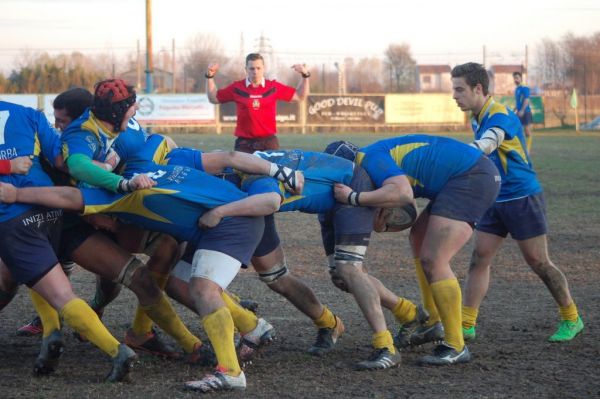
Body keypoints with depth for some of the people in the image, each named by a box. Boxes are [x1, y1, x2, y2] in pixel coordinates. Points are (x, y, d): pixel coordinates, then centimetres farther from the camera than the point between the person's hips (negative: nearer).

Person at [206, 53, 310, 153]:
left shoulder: (273, 87, 3)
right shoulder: (237, 88, 3)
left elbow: (300, 95, 9)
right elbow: (213, 98, 13)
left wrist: (305, 76, 0)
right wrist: (210, 77, 7)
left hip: (268, 142, 0)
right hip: (244, 142, 0)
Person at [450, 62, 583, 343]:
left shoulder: (501, 117, -21)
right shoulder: (477, 119, 8)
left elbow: (483, 147, -41)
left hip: (523, 198, -8)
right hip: (495, 201, 8)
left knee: (538, 262, 0)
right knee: (479, 259, -1)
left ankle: (571, 319, 16)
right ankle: (466, 325, -2)